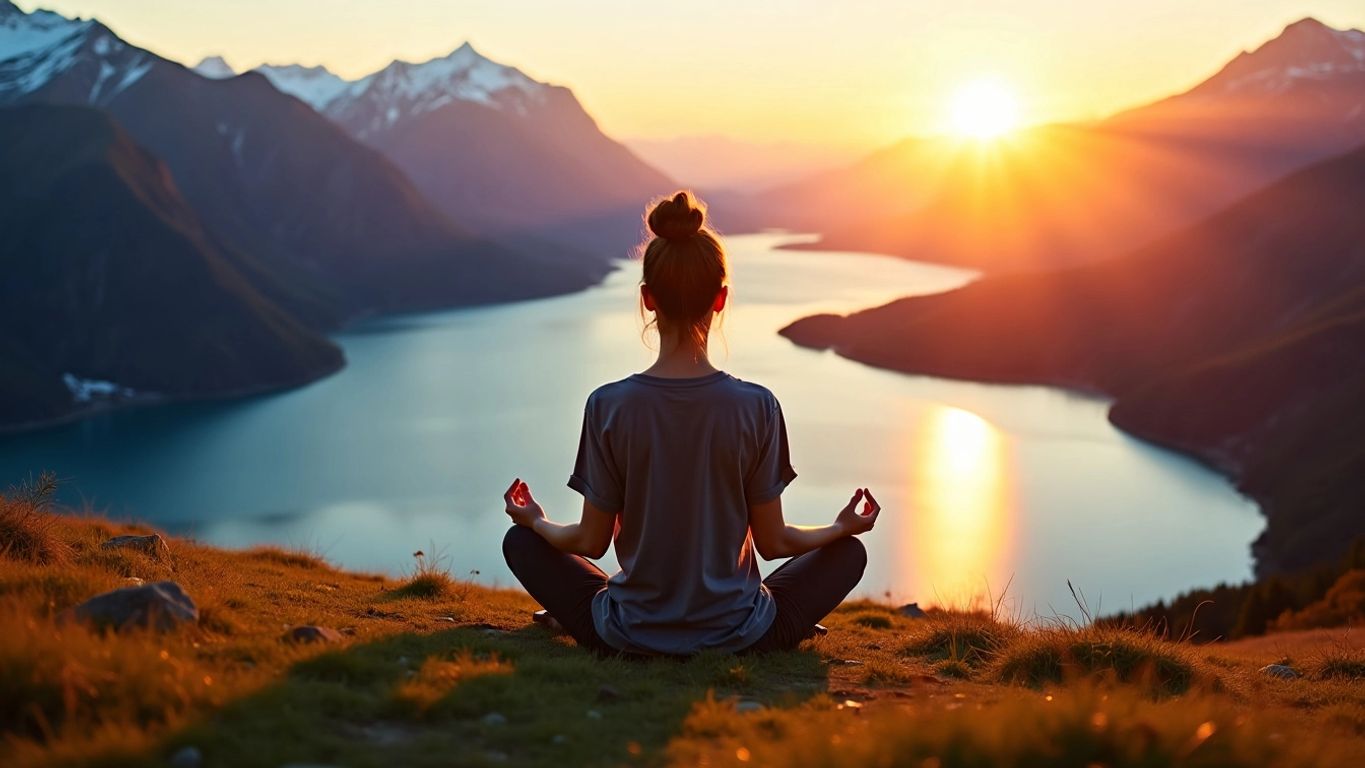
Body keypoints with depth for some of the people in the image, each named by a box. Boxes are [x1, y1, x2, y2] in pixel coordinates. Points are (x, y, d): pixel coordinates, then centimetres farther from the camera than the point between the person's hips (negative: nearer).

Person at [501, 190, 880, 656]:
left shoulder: (608, 407, -14)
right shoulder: (757, 408, -15)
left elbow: (592, 543, -5)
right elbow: (772, 543, -5)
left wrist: (536, 521, 17)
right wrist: (843, 527, 15)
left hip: (629, 637, 0)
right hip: (739, 638, 0)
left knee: (522, 542, 22)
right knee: (848, 551, 22)